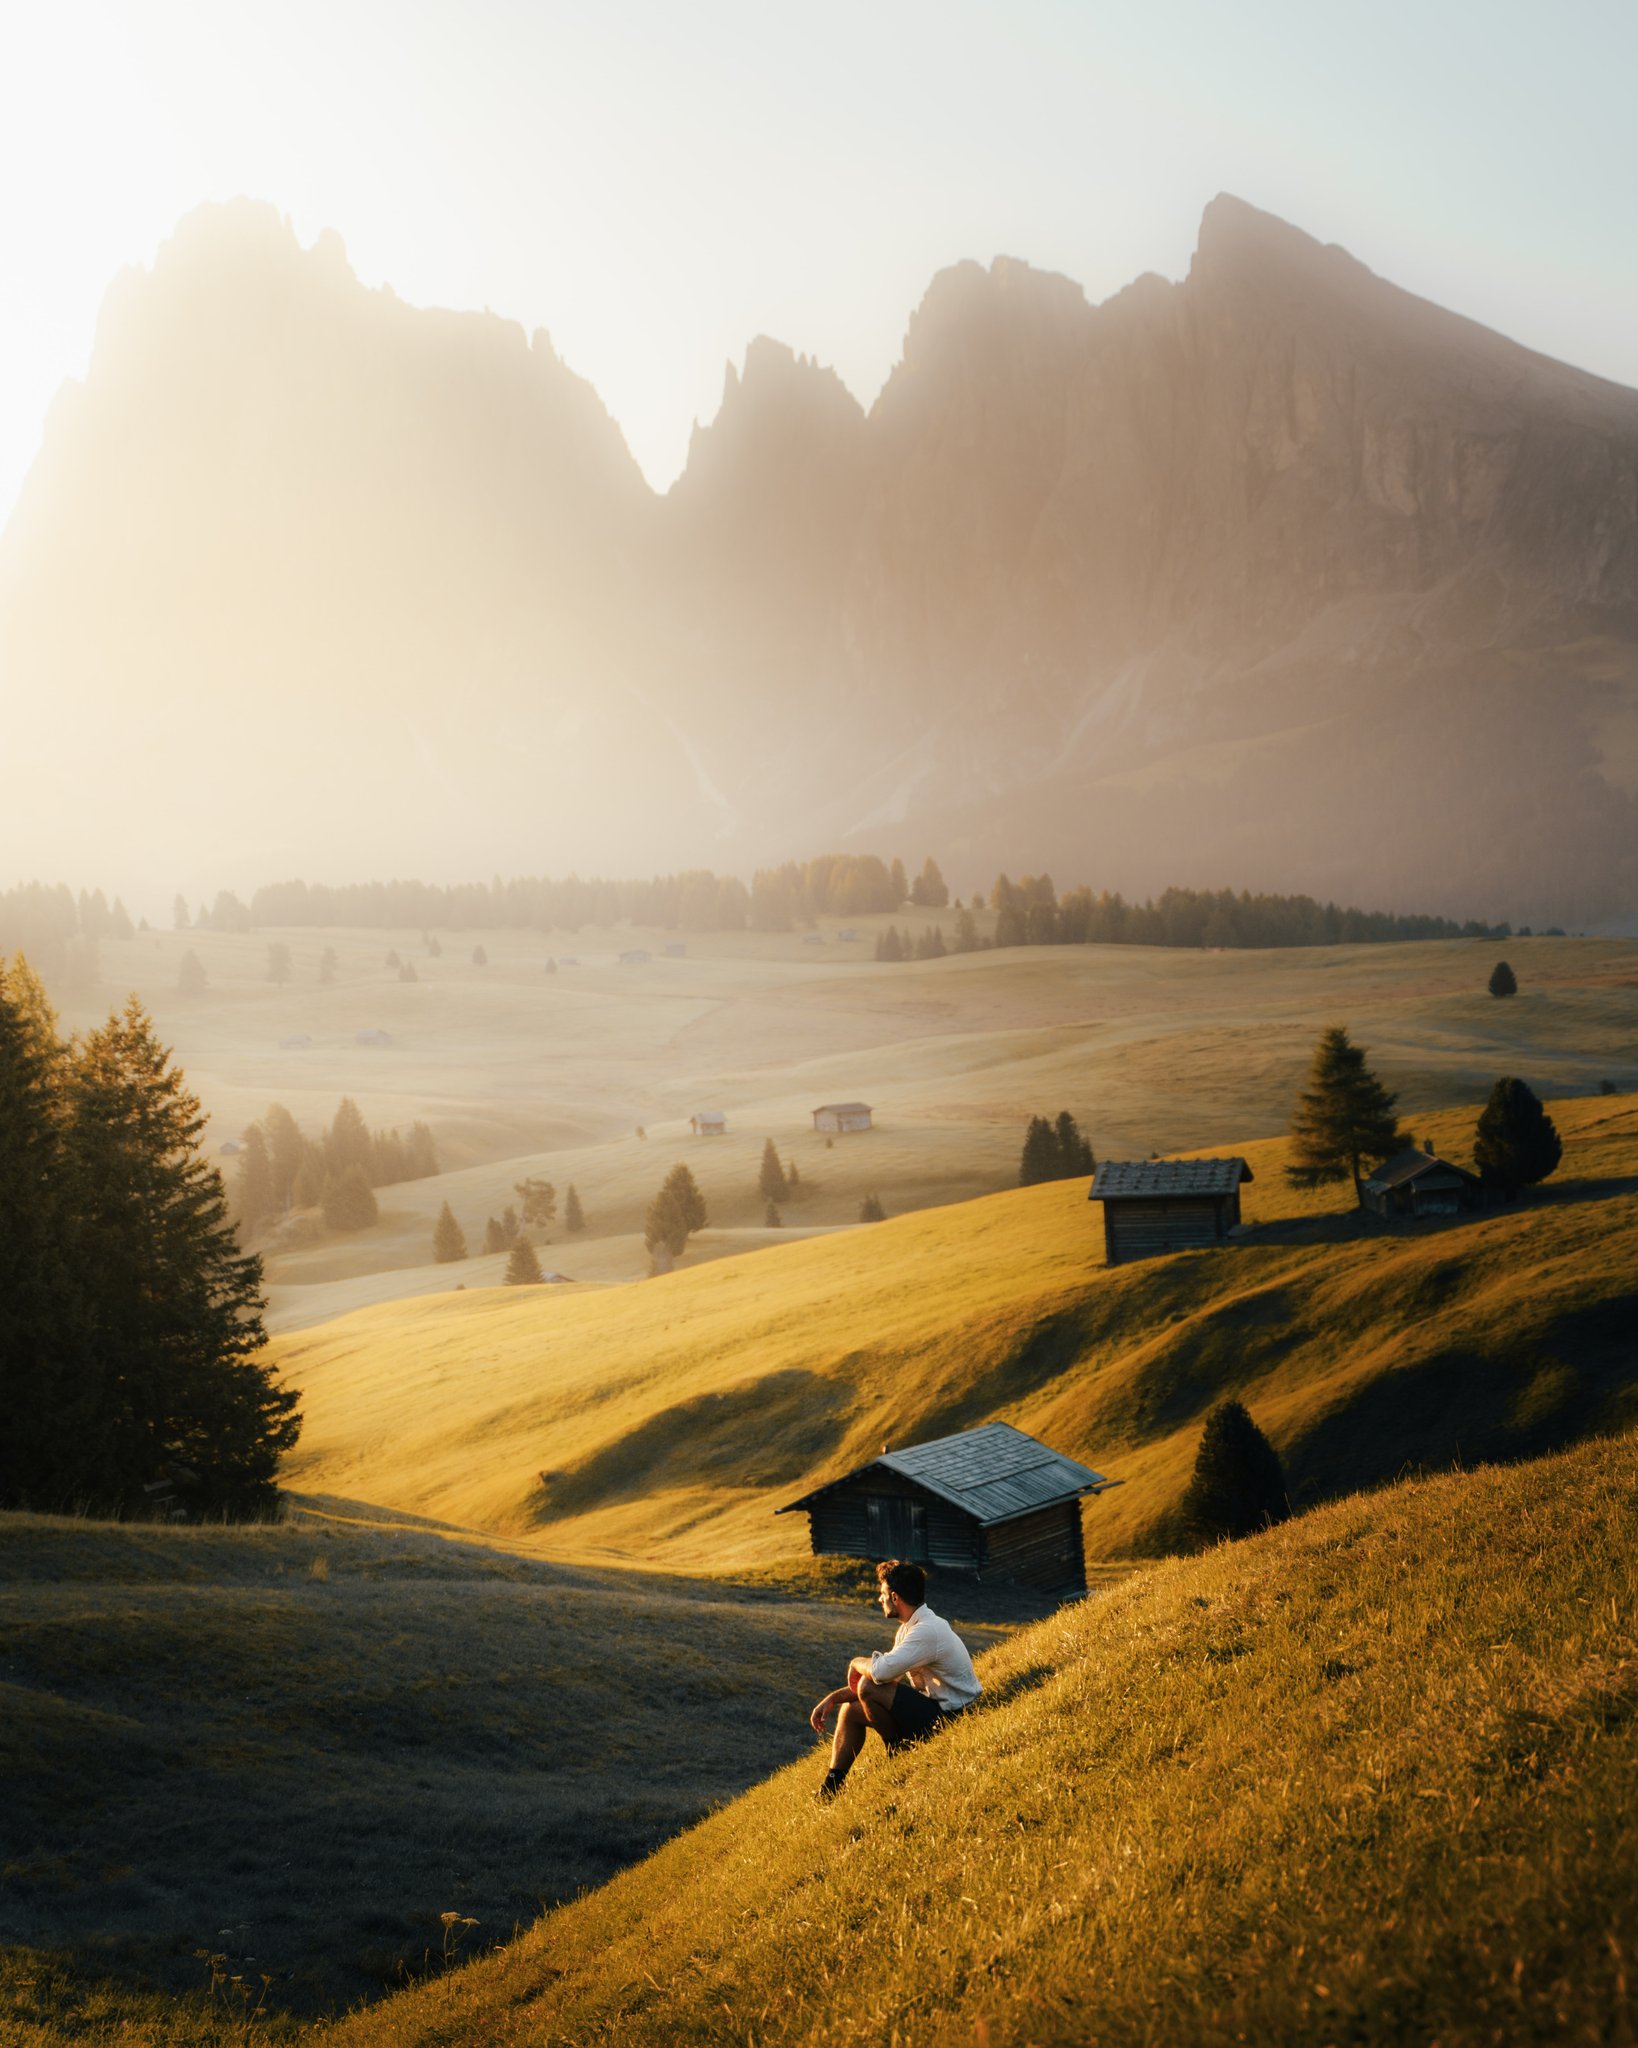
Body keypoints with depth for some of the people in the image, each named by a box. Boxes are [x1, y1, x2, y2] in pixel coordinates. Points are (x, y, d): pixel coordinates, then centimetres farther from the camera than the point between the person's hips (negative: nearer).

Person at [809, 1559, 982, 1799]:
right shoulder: (909, 1628, 10)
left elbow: (880, 1672, -32)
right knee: (850, 1711, 11)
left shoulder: (928, 1631, -23)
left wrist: (857, 1663, -9)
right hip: (934, 1710, 10)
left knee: (869, 1690, -23)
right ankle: (829, 1791, 13)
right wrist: (832, 1699, 7)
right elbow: (886, 1677, 14)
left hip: (949, 1719, -10)